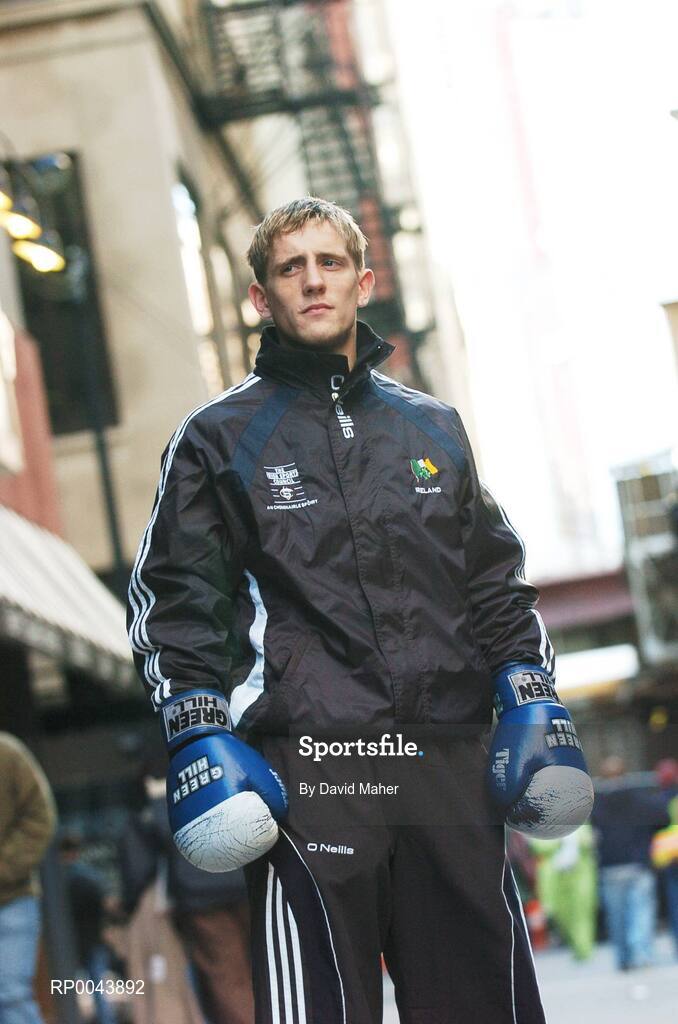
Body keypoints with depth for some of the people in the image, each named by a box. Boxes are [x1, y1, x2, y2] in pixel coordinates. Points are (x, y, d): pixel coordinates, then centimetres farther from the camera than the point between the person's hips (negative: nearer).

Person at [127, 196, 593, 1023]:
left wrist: (531, 702, 11)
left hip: (452, 766, 4)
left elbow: (496, 578, 22)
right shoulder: (218, 438, 9)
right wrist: (199, 738, -6)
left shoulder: (432, 428, 20)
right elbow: (172, 599, 5)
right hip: (308, 768, -3)